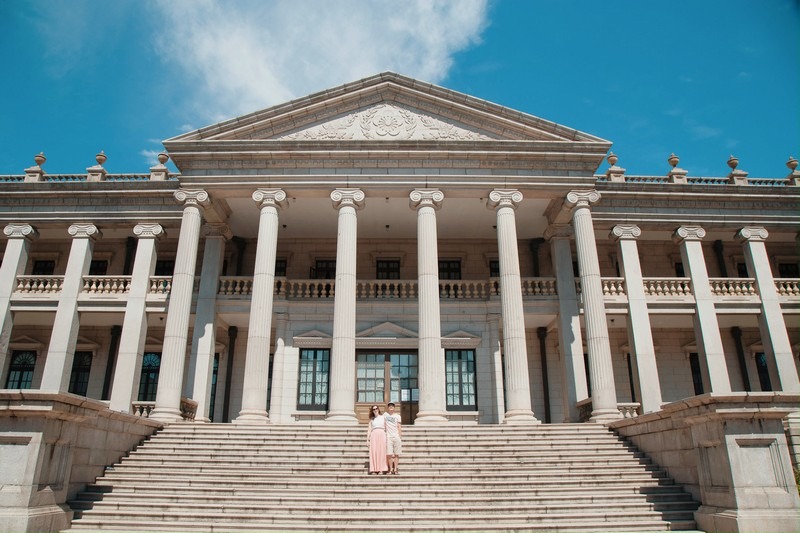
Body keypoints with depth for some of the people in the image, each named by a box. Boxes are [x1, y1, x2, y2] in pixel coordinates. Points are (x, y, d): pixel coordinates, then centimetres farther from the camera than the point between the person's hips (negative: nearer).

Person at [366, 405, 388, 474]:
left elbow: (386, 428, 8)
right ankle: (374, 470, -4)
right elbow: (369, 430, 11)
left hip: (382, 435, -1)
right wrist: (368, 439, 2)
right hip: (374, 435, 1)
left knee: (382, 452, -5)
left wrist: (387, 438, -1)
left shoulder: (383, 417, 12)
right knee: (374, 452, -5)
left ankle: (382, 469, -4)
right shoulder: (371, 419, 15)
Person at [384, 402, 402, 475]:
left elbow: (399, 427, 5)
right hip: (389, 436, 0)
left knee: (396, 454, -2)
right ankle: (390, 469, 0)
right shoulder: (385, 415, 11)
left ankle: (395, 469, 2)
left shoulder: (397, 416, 9)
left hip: (396, 436, 0)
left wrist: (400, 437, -2)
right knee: (389, 454, -6)